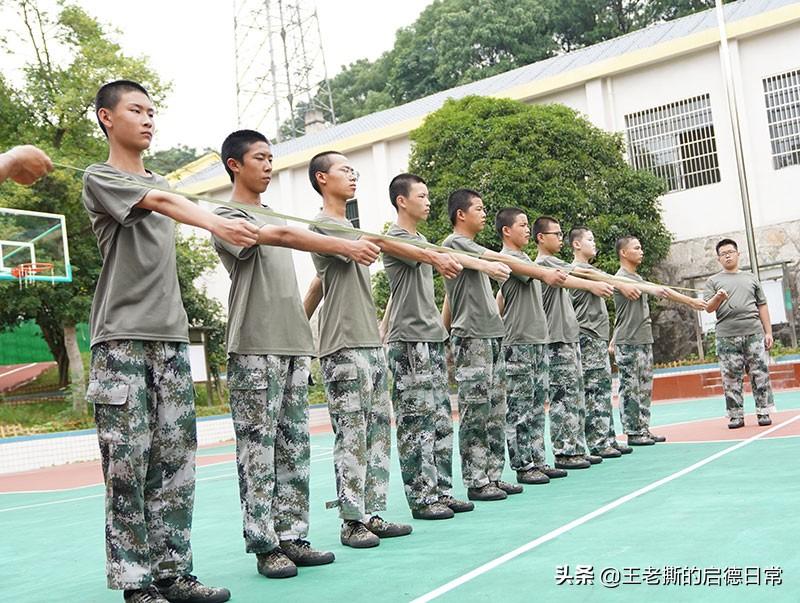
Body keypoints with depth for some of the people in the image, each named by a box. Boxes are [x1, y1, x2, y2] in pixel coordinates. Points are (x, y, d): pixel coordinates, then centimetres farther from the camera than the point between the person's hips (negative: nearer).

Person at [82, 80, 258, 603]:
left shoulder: (160, 181, 22)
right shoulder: (99, 178, 0)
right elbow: (161, 202, -19)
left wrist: (177, 328, 12)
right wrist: (218, 224, -37)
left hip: (172, 339, 6)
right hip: (121, 342, -6)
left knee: (175, 460, 4)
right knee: (128, 462, -6)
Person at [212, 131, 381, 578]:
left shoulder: (275, 214, 22)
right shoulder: (228, 216, -2)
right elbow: (281, 236, -19)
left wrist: (303, 337, 14)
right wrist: (345, 247, -25)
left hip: (295, 346, 7)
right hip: (255, 349, -7)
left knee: (295, 448, 7)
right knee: (258, 450, -4)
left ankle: (292, 537, 13)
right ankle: (264, 544, 3)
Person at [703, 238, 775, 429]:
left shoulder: (751, 278, 17)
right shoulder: (713, 281, 11)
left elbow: (762, 306, 16)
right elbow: (708, 308, 1)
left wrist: (768, 331, 9)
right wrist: (718, 298, -20)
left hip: (754, 334, 1)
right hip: (727, 337, -1)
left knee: (760, 374, 0)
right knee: (731, 378, -1)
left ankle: (763, 412, 7)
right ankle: (736, 416, 5)